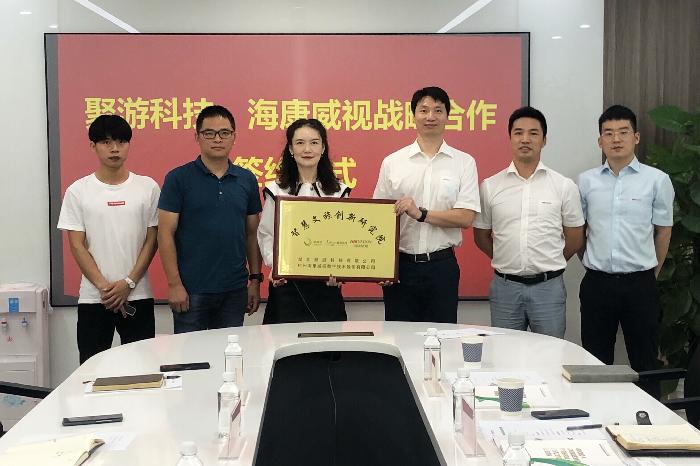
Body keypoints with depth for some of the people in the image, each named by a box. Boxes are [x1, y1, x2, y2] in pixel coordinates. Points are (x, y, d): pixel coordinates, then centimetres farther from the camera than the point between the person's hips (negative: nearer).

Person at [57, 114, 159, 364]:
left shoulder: (147, 187, 3)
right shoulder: (78, 191, 2)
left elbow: (152, 240, 2)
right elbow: (77, 245, -1)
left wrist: (128, 283, -8)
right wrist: (104, 287, -11)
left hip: (138, 297, 0)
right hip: (93, 299, 0)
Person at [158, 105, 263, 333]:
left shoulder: (247, 180, 7)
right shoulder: (178, 178, -4)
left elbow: (252, 234, 11)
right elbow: (166, 234, -6)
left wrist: (256, 279, 6)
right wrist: (174, 284, -11)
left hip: (235, 289, 3)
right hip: (191, 290, -3)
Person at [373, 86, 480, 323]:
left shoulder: (464, 162, 3)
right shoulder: (392, 162, 6)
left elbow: (466, 218, -5)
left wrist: (420, 213, -17)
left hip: (442, 266, -1)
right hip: (400, 266, 1)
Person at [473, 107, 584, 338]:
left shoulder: (564, 186, 1)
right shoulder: (489, 186, 3)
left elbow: (575, 238, 8)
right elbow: (481, 237, 10)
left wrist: (548, 265, 10)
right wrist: (509, 262, 8)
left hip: (548, 286, 0)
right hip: (504, 286, 1)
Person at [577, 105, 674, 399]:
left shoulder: (657, 181, -1)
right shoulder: (586, 182, 4)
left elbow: (663, 231, 6)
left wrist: (650, 272, 10)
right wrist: (592, 264, 11)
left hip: (640, 284, -2)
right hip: (597, 283, 2)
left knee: (645, 362, 7)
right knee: (596, 363, 11)